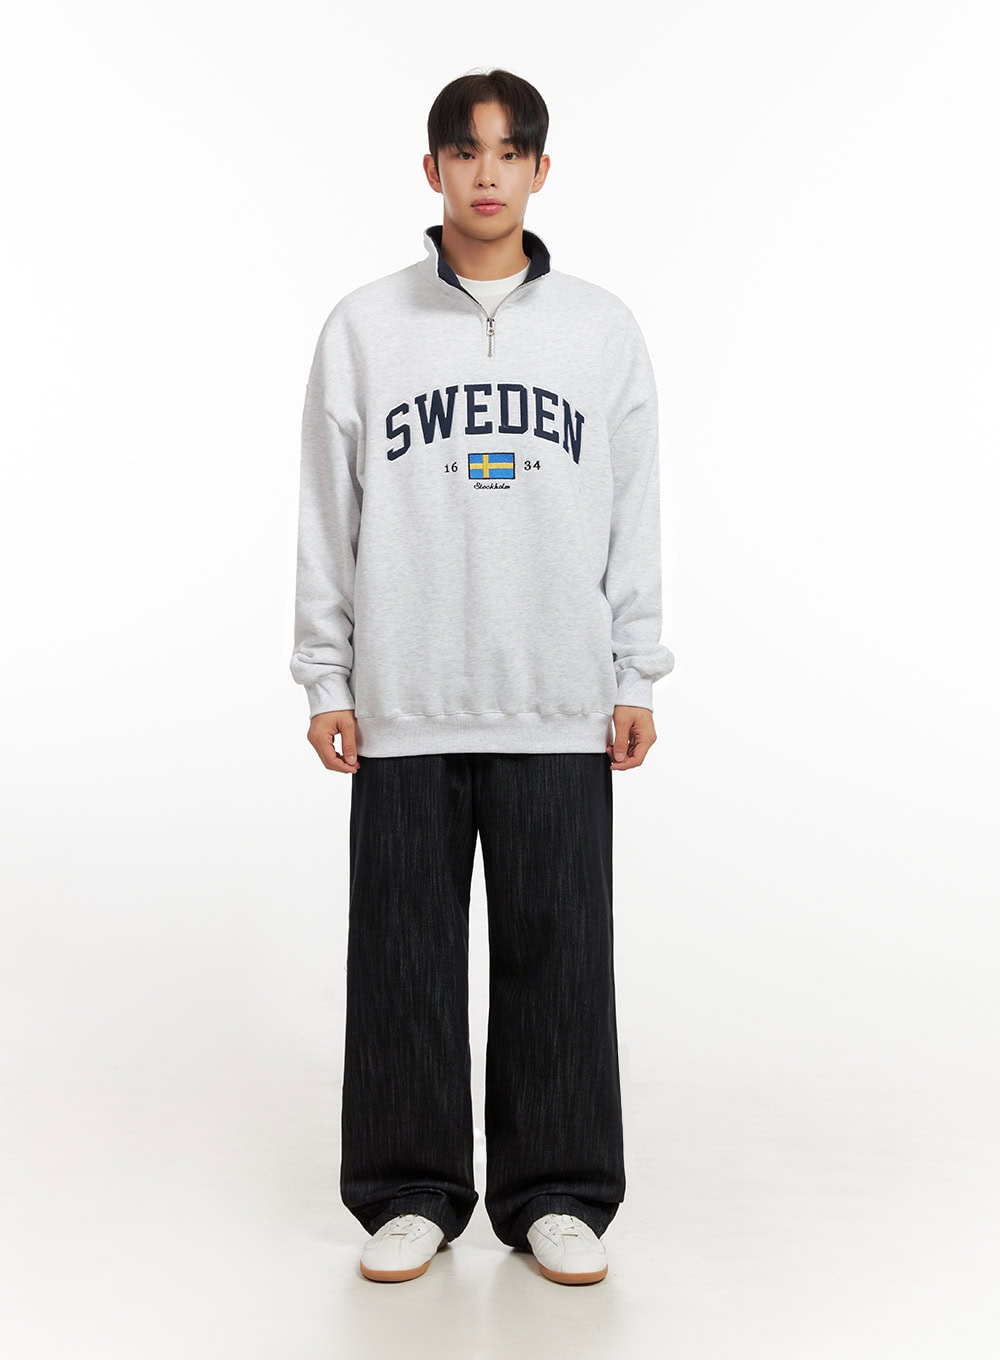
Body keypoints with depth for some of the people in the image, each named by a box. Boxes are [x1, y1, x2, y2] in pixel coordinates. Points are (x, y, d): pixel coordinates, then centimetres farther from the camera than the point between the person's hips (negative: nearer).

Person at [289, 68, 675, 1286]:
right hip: (404, 706, 0)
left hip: (561, 708, 1)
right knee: (405, 957, 6)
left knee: (559, 953, 5)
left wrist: (635, 680, 3)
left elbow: (634, 520, 8)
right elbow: (327, 517, 5)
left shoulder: (604, 330, 8)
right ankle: (410, 1192, 21)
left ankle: (557, 1194, 19)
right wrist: (326, 681, 1)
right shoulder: (363, 328, 5)